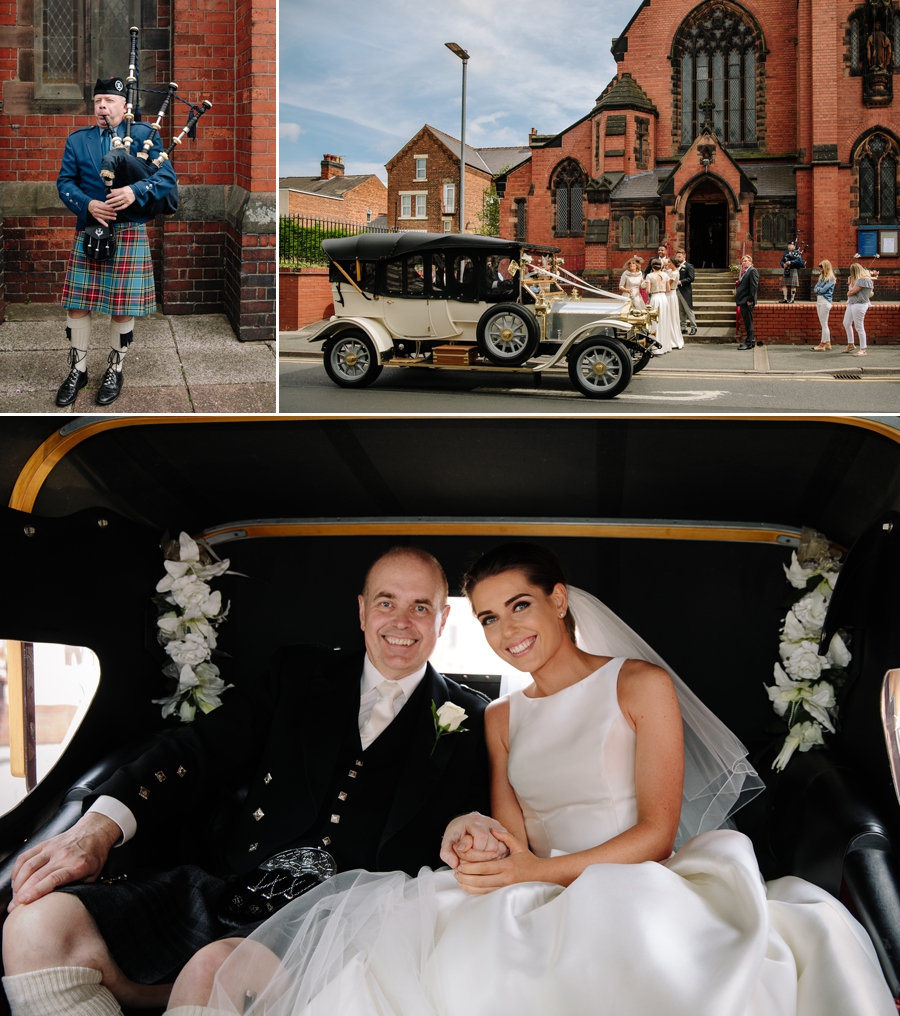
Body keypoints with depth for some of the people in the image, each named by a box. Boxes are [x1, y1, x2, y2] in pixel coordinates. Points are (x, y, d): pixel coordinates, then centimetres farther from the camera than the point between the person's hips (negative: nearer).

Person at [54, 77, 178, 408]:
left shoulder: (142, 135, 3)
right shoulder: (77, 140, 10)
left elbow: (167, 177, -6)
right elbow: (64, 182, 4)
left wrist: (135, 191, -24)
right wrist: (88, 204, -16)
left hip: (129, 234, -2)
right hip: (88, 232, 2)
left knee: (123, 307, 2)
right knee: (77, 304, 3)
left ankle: (115, 370, 19)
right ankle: (78, 370, 17)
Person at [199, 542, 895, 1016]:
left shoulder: (640, 684, 4)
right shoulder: (501, 718, 20)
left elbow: (658, 833, -4)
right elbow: (515, 839, 13)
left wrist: (536, 871, -14)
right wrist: (485, 846, -13)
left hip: (631, 891, -3)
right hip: (536, 905, 4)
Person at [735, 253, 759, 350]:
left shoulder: (752, 271, -9)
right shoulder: (745, 272, 19)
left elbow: (754, 286, -17)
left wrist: (750, 299, -20)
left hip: (747, 302, -9)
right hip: (743, 301, 9)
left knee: (748, 322, -7)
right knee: (747, 322, 13)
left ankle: (749, 342, -4)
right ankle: (750, 340, 20)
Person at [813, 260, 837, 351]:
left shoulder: (830, 278, -9)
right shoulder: (821, 277, 17)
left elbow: (823, 289, -17)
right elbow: (815, 289, 11)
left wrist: (818, 289, 1)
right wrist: (818, 289, -9)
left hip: (825, 301, -9)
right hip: (819, 300, 9)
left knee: (824, 324, -6)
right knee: (824, 324, 10)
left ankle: (822, 345, -5)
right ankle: (827, 343, 14)